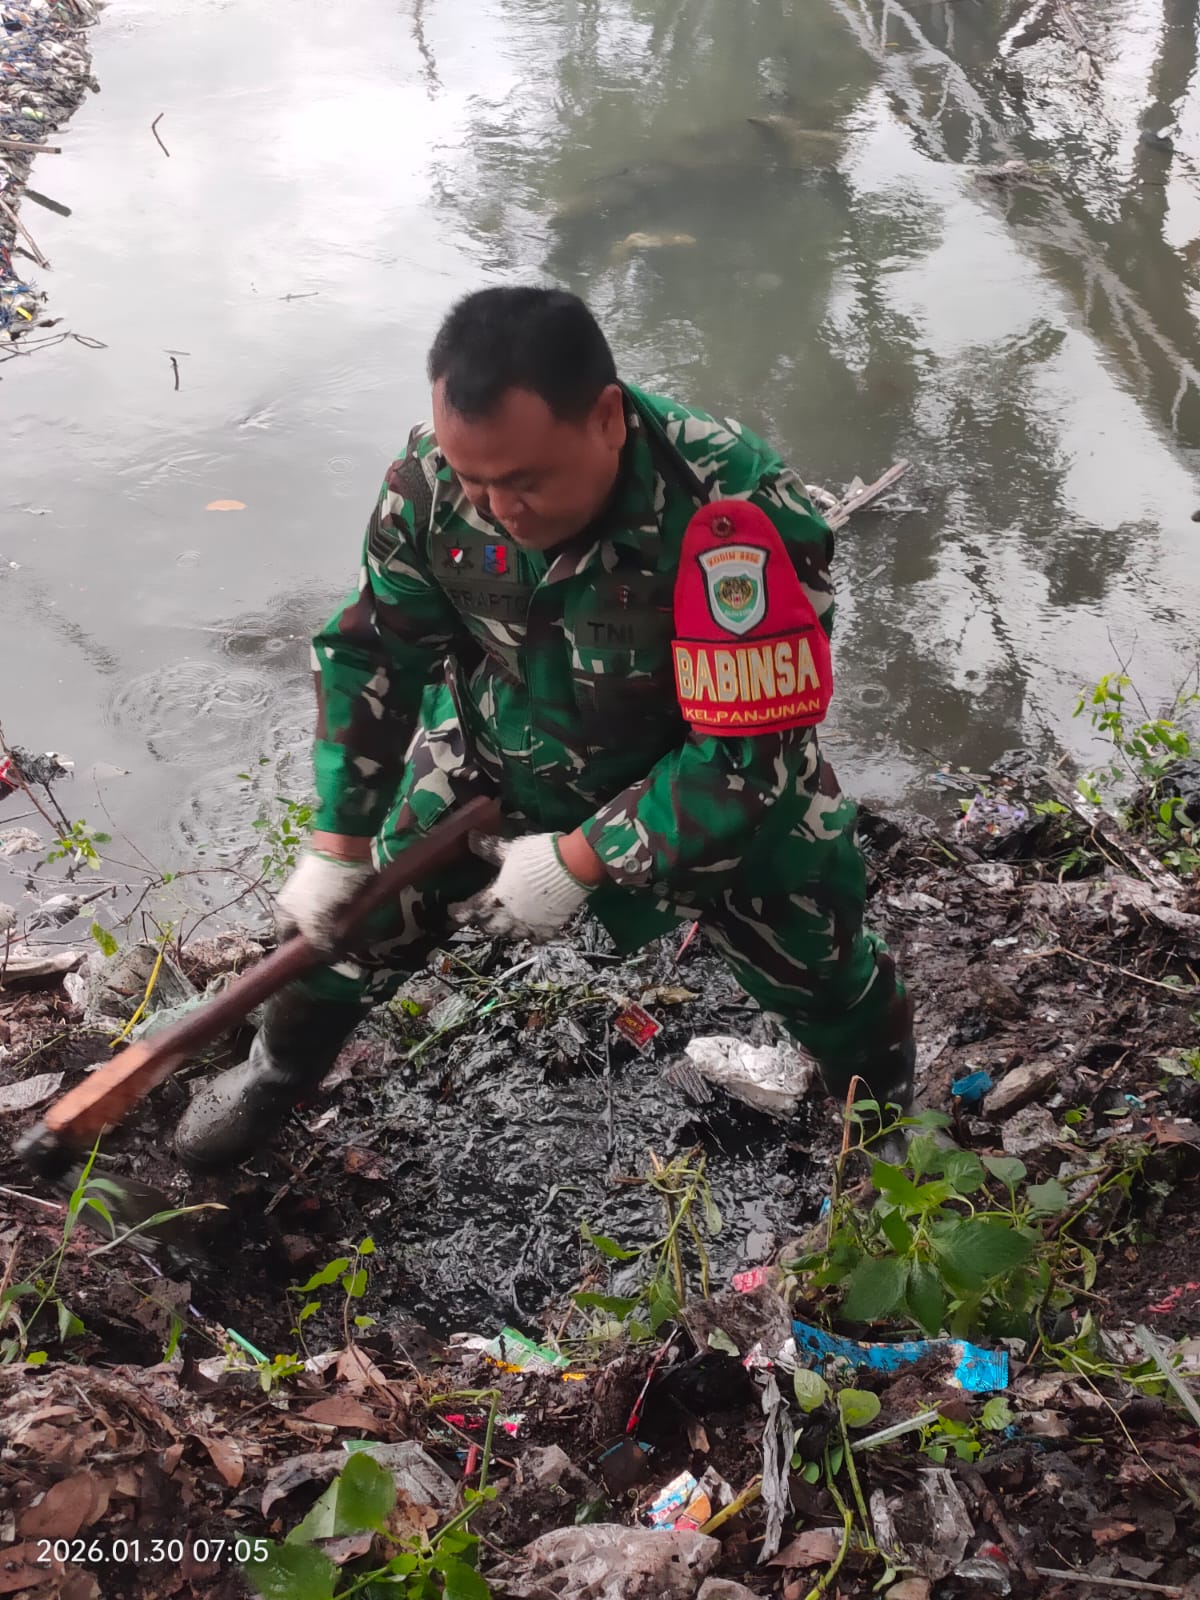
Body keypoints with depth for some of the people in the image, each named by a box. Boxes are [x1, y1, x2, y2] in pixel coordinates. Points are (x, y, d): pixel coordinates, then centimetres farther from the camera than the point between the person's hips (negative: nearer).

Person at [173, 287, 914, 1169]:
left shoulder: (740, 521, -39)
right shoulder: (433, 481, -25)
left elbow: (747, 754, -31)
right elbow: (372, 655, -8)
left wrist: (578, 861, -28)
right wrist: (337, 847, -6)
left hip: (725, 786, -2)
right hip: (497, 758, 3)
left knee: (821, 968, 3)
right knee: (371, 905, 7)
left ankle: (888, 1112, 39)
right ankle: (279, 1070, 40)